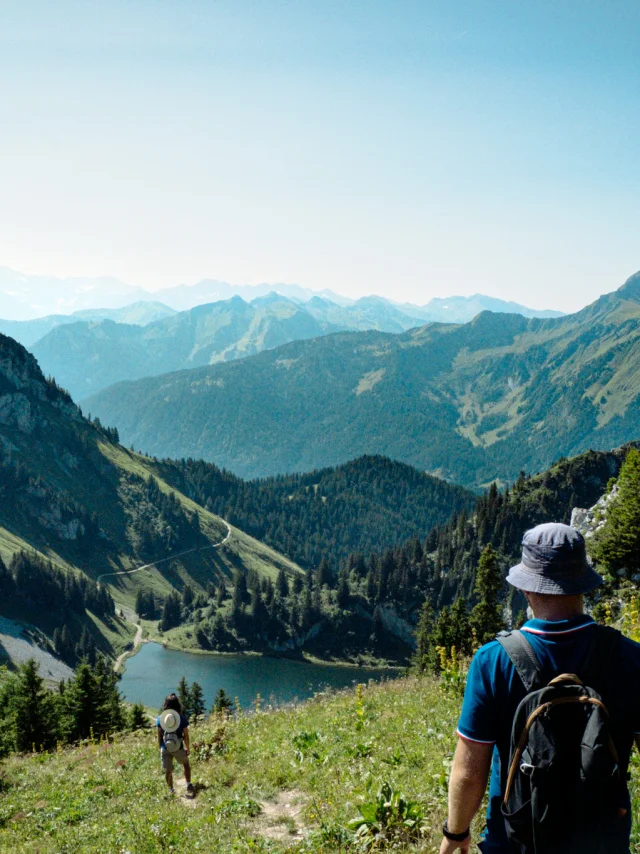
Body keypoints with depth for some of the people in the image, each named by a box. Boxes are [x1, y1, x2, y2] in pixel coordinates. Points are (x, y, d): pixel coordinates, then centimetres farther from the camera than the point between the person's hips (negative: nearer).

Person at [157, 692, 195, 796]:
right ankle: (189, 785, 20)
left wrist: (160, 748, 11)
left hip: (165, 749, 1)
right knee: (186, 764, 25)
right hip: (178, 748, -1)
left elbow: (159, 736, -1)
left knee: (168, 771, 15)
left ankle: (171, 791, 25)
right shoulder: (182, 719, -12)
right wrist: (187, 748, 8)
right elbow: (186, 735, -5)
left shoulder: (160, 719, -7)